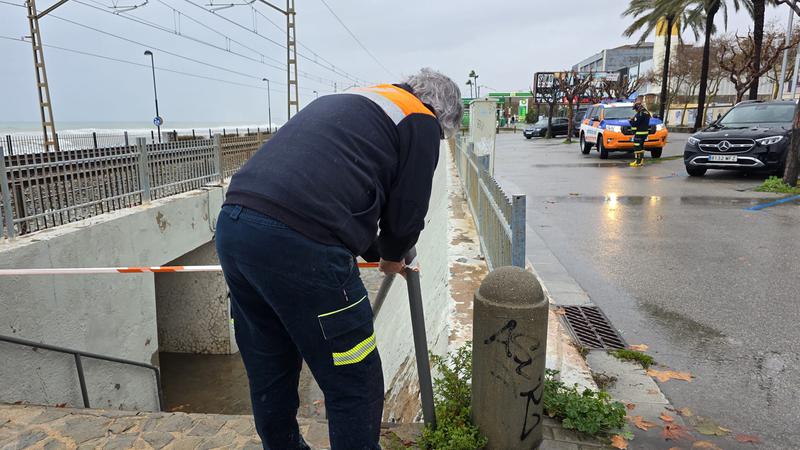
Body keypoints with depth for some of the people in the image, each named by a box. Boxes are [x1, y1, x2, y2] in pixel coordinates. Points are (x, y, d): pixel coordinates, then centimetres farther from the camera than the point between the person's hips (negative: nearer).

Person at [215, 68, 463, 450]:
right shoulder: (421, 121, 9)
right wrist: (391, 256, 29)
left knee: (269, 373, 23)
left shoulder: (348, 102, 31)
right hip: (297, 244, -9)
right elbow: (407, 213, 8)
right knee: (355, 385, 7)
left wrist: (373, 252, 40)